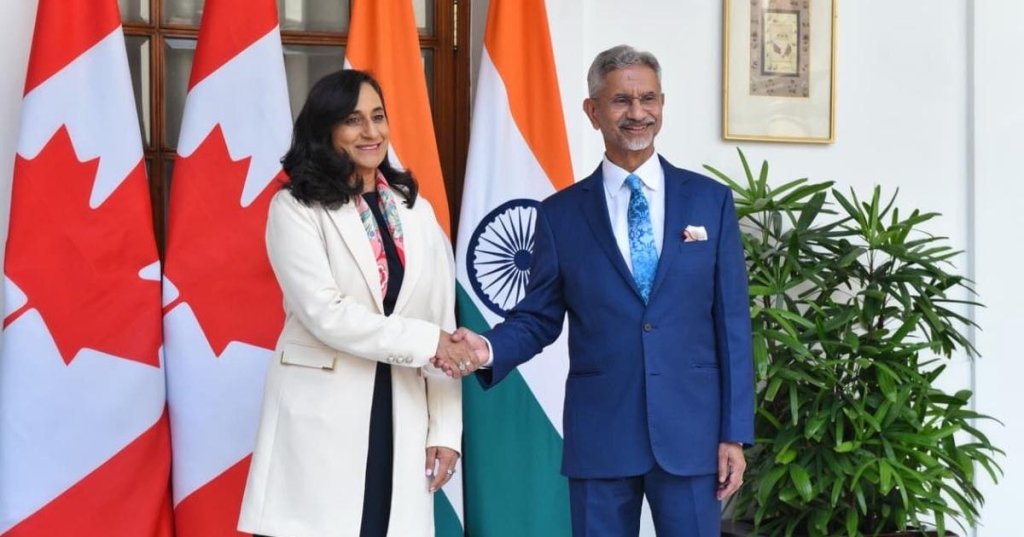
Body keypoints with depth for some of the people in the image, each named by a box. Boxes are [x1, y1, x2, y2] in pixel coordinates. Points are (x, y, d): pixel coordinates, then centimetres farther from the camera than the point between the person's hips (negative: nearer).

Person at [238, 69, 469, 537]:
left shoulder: (417, 212, 11)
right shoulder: (295, 209, -2)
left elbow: (444, 326, 8)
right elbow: (325, 313, -14)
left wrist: (445, 429, 2)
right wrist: (423, 341, -13)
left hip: (402, 419, 4)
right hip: (323, 420, -4)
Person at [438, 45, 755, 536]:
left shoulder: (710, 201, 3)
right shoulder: (561, 214, 3)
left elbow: (731, 323, 2)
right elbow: (538, 317, 6)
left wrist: (734, 432, -2)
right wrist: (490, 349, -16)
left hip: (690, 429, 0)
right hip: (599, 435, 0)